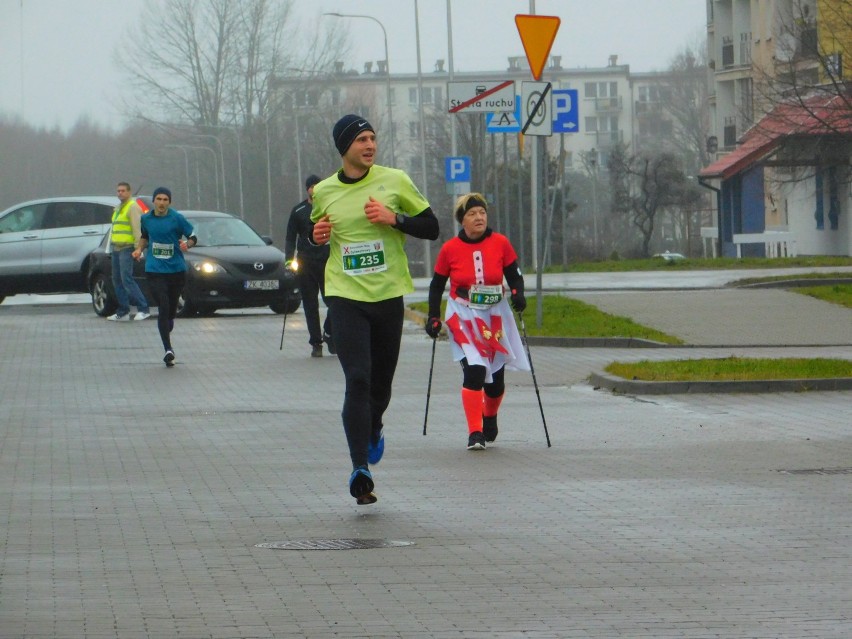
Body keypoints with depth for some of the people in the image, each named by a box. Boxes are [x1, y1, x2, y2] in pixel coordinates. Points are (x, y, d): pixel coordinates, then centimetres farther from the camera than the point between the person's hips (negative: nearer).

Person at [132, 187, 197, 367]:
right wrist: (140, 249, 7)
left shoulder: (177, 219, -4)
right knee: (163, 308, -12)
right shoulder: (146, 219, 5)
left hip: (176, 269, 0)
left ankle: (166, 337, 37)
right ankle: (168, 350, -13)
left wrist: (187, 244, -20)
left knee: (171, 310, 9)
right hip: (155, 270, 0)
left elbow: (193, 237, 1)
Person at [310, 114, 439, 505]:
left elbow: (431, 227, 3)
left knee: (381, 383, 11)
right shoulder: (323, 192, 5)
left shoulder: (394, 181, 0)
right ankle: (360, 469, -19)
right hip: (345, 296, -1)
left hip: (388, 296, 1)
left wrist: (394, 218, -13)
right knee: (357, 380, -15)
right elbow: (317, 232, 23)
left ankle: (374, 431, 45)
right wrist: (317, 236, -1)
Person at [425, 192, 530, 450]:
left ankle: (490, 419, 39)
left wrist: (517, 294, -16)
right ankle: (475, 433, -16)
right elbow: (437, 285, 5)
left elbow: (514, 275, 5)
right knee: (474, 370, -18)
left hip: (496, 318, 2)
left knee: (495, 377, 8)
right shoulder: (450, 249, -5)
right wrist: (433, 318, 0)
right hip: (464, 318, -2)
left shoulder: (501, 243, -4)